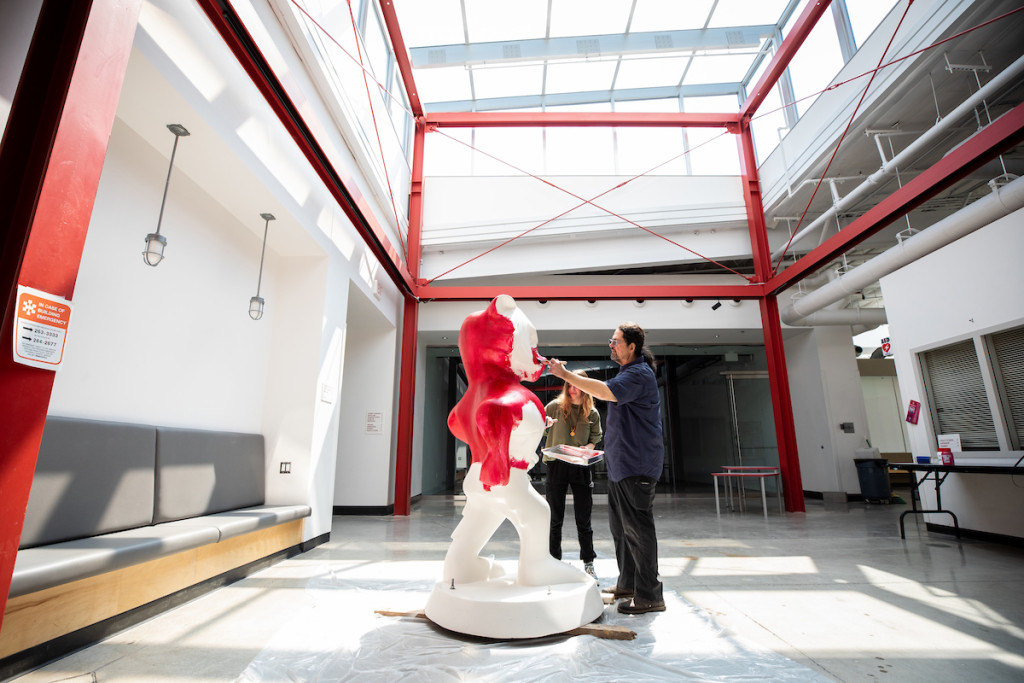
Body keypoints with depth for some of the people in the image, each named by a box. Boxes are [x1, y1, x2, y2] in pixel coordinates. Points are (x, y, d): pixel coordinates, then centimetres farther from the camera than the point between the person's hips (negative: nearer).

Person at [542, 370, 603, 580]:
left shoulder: (592, 413, 5)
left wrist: (589, 447, -7)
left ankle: (588, 563, 23)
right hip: (556, 465, -1)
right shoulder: (555, 406, -1)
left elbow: (596, 438, 13)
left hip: (580, 467, 1)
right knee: (555, 519, 6)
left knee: (583, 519, 7)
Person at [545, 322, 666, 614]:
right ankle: (627, 584, 30)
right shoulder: (629, 371, 17)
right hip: (620, 464, 11)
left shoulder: (639, 374, -16)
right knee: (620, 525, 17)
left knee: (637, 528, -3)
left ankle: (649, 596, 9)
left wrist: (565, 374, -27)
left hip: (636, 466, -11)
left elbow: (606, 392, -32)